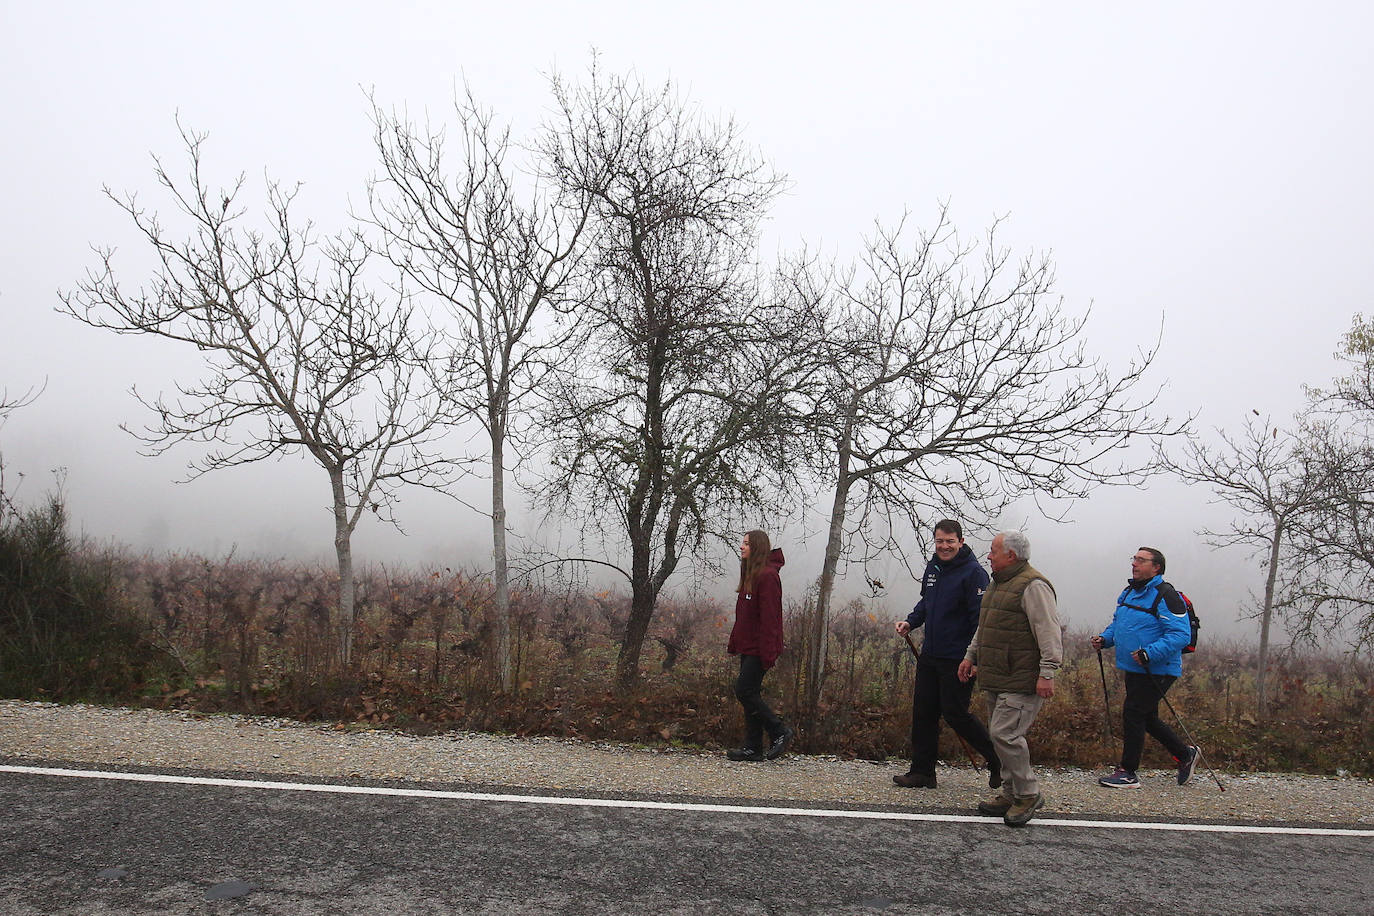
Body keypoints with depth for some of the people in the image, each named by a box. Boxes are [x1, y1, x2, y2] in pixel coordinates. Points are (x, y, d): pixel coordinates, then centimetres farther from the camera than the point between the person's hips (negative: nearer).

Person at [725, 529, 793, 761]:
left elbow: (769, 617, -19)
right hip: (748, 647, 10)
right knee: (750, 693, 9)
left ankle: (780, 732, 3)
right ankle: (753, 748, 13)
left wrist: (767, 652, -22)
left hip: (759, 648, -10)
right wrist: (735, 643, 16)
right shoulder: (751, 575, 16)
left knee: (744, 690, -9)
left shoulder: (767, 576, -14)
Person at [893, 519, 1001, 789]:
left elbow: (981, 618, -17)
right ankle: (922, 772, 20)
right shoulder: (933, 568, 10)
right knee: (923, 712, 10)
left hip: (958, 660, -8)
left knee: (955, 713, -3)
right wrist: (910, 622, 8)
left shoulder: (973, 573, -14)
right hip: (930, 655, 8)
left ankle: (998, 761, 16)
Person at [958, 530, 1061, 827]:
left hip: (1023, 680, -10)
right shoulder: (997, 584, 18)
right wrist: (971, 656, 27)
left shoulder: (1033, 586, -13)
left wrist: (1047, 673, -23)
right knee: (1001, 733, 12)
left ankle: (1028, 794, 1)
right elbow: (984, 626, 29)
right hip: (998, 679, 10)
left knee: (1005, 733, -13)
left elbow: (1049, 632, -19)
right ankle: (1012, 795, 21)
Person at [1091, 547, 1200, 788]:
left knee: (1133, 713, -8)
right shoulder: (1129, 592, 12)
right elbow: (1117, 623, 25)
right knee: (1146, 717, 17)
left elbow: (1180, 634, -22)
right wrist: (1104, 639, 5)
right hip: (1133, 669, 9)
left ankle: (1128, 773, 2)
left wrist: (1150, 653, -31)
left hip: (1157, 671, -9)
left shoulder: (1165, 596, -16)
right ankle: (1186, 754, 36)